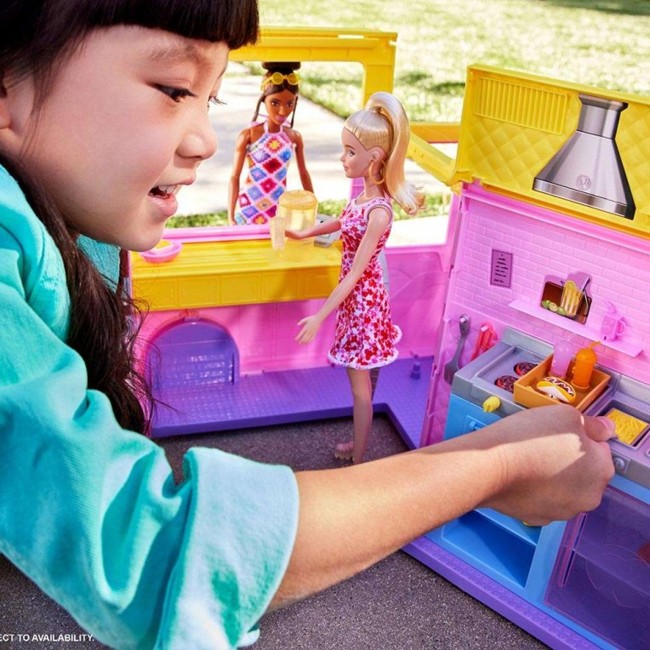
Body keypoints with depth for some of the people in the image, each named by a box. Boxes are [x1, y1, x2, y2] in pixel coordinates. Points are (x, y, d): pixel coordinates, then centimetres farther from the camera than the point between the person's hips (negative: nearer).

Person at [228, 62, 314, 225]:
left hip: (280, 209, 3)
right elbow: (235, 177, -7)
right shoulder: (248, 135, -11)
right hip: (249, 209, -3)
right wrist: (231, 217, -10)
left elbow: (303, 173, 11)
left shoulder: (295, 137, -2)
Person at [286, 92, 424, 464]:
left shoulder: (379, 212, -28)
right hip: (358, 296, 9)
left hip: (363, 299, -9)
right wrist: (305, 233, 30)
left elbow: (355, 273, -25)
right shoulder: (366, 194, -2)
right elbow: (344, 222, 20)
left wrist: (320, 316, -22)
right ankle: (359, 445, 40)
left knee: (360, 385, 6)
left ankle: (358, 462, 23)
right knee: (365, 380, 22)